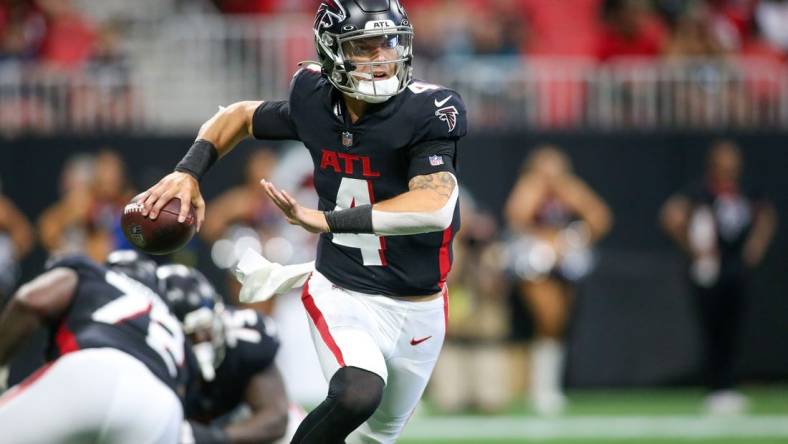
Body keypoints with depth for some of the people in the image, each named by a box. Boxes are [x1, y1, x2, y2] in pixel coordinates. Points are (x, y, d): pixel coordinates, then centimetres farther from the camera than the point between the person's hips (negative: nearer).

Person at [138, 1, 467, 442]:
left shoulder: (426, 113, -20)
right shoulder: (316, 103, -8)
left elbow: (435, 208, -36)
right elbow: (240, 116, 14)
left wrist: (328, 220, -41)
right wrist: (188, 173, -3)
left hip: (417, 310, 0)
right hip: (341, 294, 0)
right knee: (358, 394, -30)